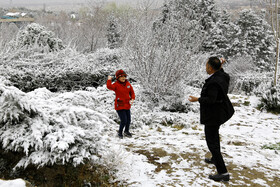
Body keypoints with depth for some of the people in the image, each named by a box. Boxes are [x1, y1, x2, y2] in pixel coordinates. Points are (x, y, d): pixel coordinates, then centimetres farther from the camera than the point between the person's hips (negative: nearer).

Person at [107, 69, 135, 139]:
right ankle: (120, 132, 19)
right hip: (119, 106, -6)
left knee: (128, 120, 15)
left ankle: (126, 131, 41)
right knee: (124, 121, -8)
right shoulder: (116, 85, -12)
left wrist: (132, 99, -5)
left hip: (127, 105, 6)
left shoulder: (128, 84, 3)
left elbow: (132, 92, 10)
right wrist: (109, 80, -25)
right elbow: (109, 86, -32)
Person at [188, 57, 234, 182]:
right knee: (214, 135, 30)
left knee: (212, 142, -7)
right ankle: (215, 159, 51)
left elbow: (211, 99, -29)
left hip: (213, 114, -11)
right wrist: (220, 66, 10)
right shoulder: (222, 75, 0)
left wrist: (198, 99, -16)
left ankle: (223, 173, -7)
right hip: (220, 112, 11)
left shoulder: (213, 82, -28)